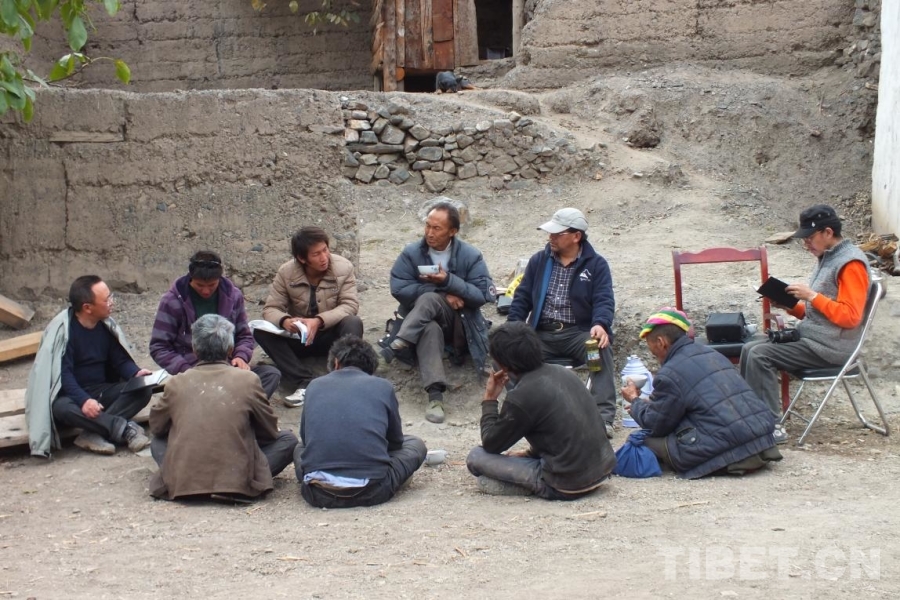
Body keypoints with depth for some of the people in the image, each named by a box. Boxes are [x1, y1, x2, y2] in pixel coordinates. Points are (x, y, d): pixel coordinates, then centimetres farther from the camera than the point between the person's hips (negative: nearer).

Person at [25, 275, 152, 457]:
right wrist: (83, 400, -37)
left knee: (143, 389, -20)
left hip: (102, 391, 5)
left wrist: (136, 373, -17)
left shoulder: (106, 325, 2)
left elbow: (120, 360, 6)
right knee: (61, 408, -40)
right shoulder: (63, 329, -16)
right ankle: (126, 429, -37)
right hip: (71, 394, -5)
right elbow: (63, 373, -22)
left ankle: (93, 434, -32)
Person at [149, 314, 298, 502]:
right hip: (236, 483, -2)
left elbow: (156, 427, 19)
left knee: (157, 442, 32)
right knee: (288, 440, 17)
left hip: (181, 485, 2)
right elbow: (270, 432, 10)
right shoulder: (248, 380, -1)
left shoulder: (176, 383, 4)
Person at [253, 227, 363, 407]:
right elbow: (271, 309, -10)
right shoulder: (286, 272, -11)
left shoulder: (343, 267, -14)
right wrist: (285, 321, -35)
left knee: (353, 323, -34)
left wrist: (319, 321, -35)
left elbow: (350, 305, -19)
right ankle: (305, 383, -36)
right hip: (299, 338, 2)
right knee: (261, 331, -25)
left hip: (332, 335, -2)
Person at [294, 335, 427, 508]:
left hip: (318, 494, 1)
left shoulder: (315, 386, 14)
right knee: (415, 444, 26)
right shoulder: (383, 386, 10)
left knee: (300, 448, 36)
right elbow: (396, 441, 21)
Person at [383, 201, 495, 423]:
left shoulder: (471, 256, -3)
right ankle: (435, 395, -51)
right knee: (429, 329, -39)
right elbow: (398, 288, -11)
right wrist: (443, 294, -19)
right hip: (424, 322, 1)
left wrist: (448, 282, -23)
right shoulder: (411, 253, -1)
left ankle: (399, 345, -40)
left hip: (460, 324, -1)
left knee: (429, 299, -32)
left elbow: (483, 295, -10)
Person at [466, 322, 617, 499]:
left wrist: (489, 400, 7)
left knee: (476, 457, 0)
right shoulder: (562, 372, 6)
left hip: (568, 485, -7)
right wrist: (530, 452, 28)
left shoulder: (520, 397, -15)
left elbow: (491, 445, -1)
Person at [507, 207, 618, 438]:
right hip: (541, 335, 3)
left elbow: (604, 300, -7)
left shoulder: (596, 264, 4)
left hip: (578, 333, -3)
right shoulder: (539, 261, 14)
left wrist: (600, 325, -30)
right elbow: (522, 297, 13)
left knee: (602, 347, -35)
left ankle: (604, 416, -38)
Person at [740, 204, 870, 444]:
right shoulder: (827, 258, 16)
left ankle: (771, 426, -18)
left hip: (829, 347, -10)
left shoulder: (851, 263, -14)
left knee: (759, 355, -20)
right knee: (751, 349, -1)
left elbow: (850, 316, -21)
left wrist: (811, 296, -19)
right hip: (809, 336, 10)